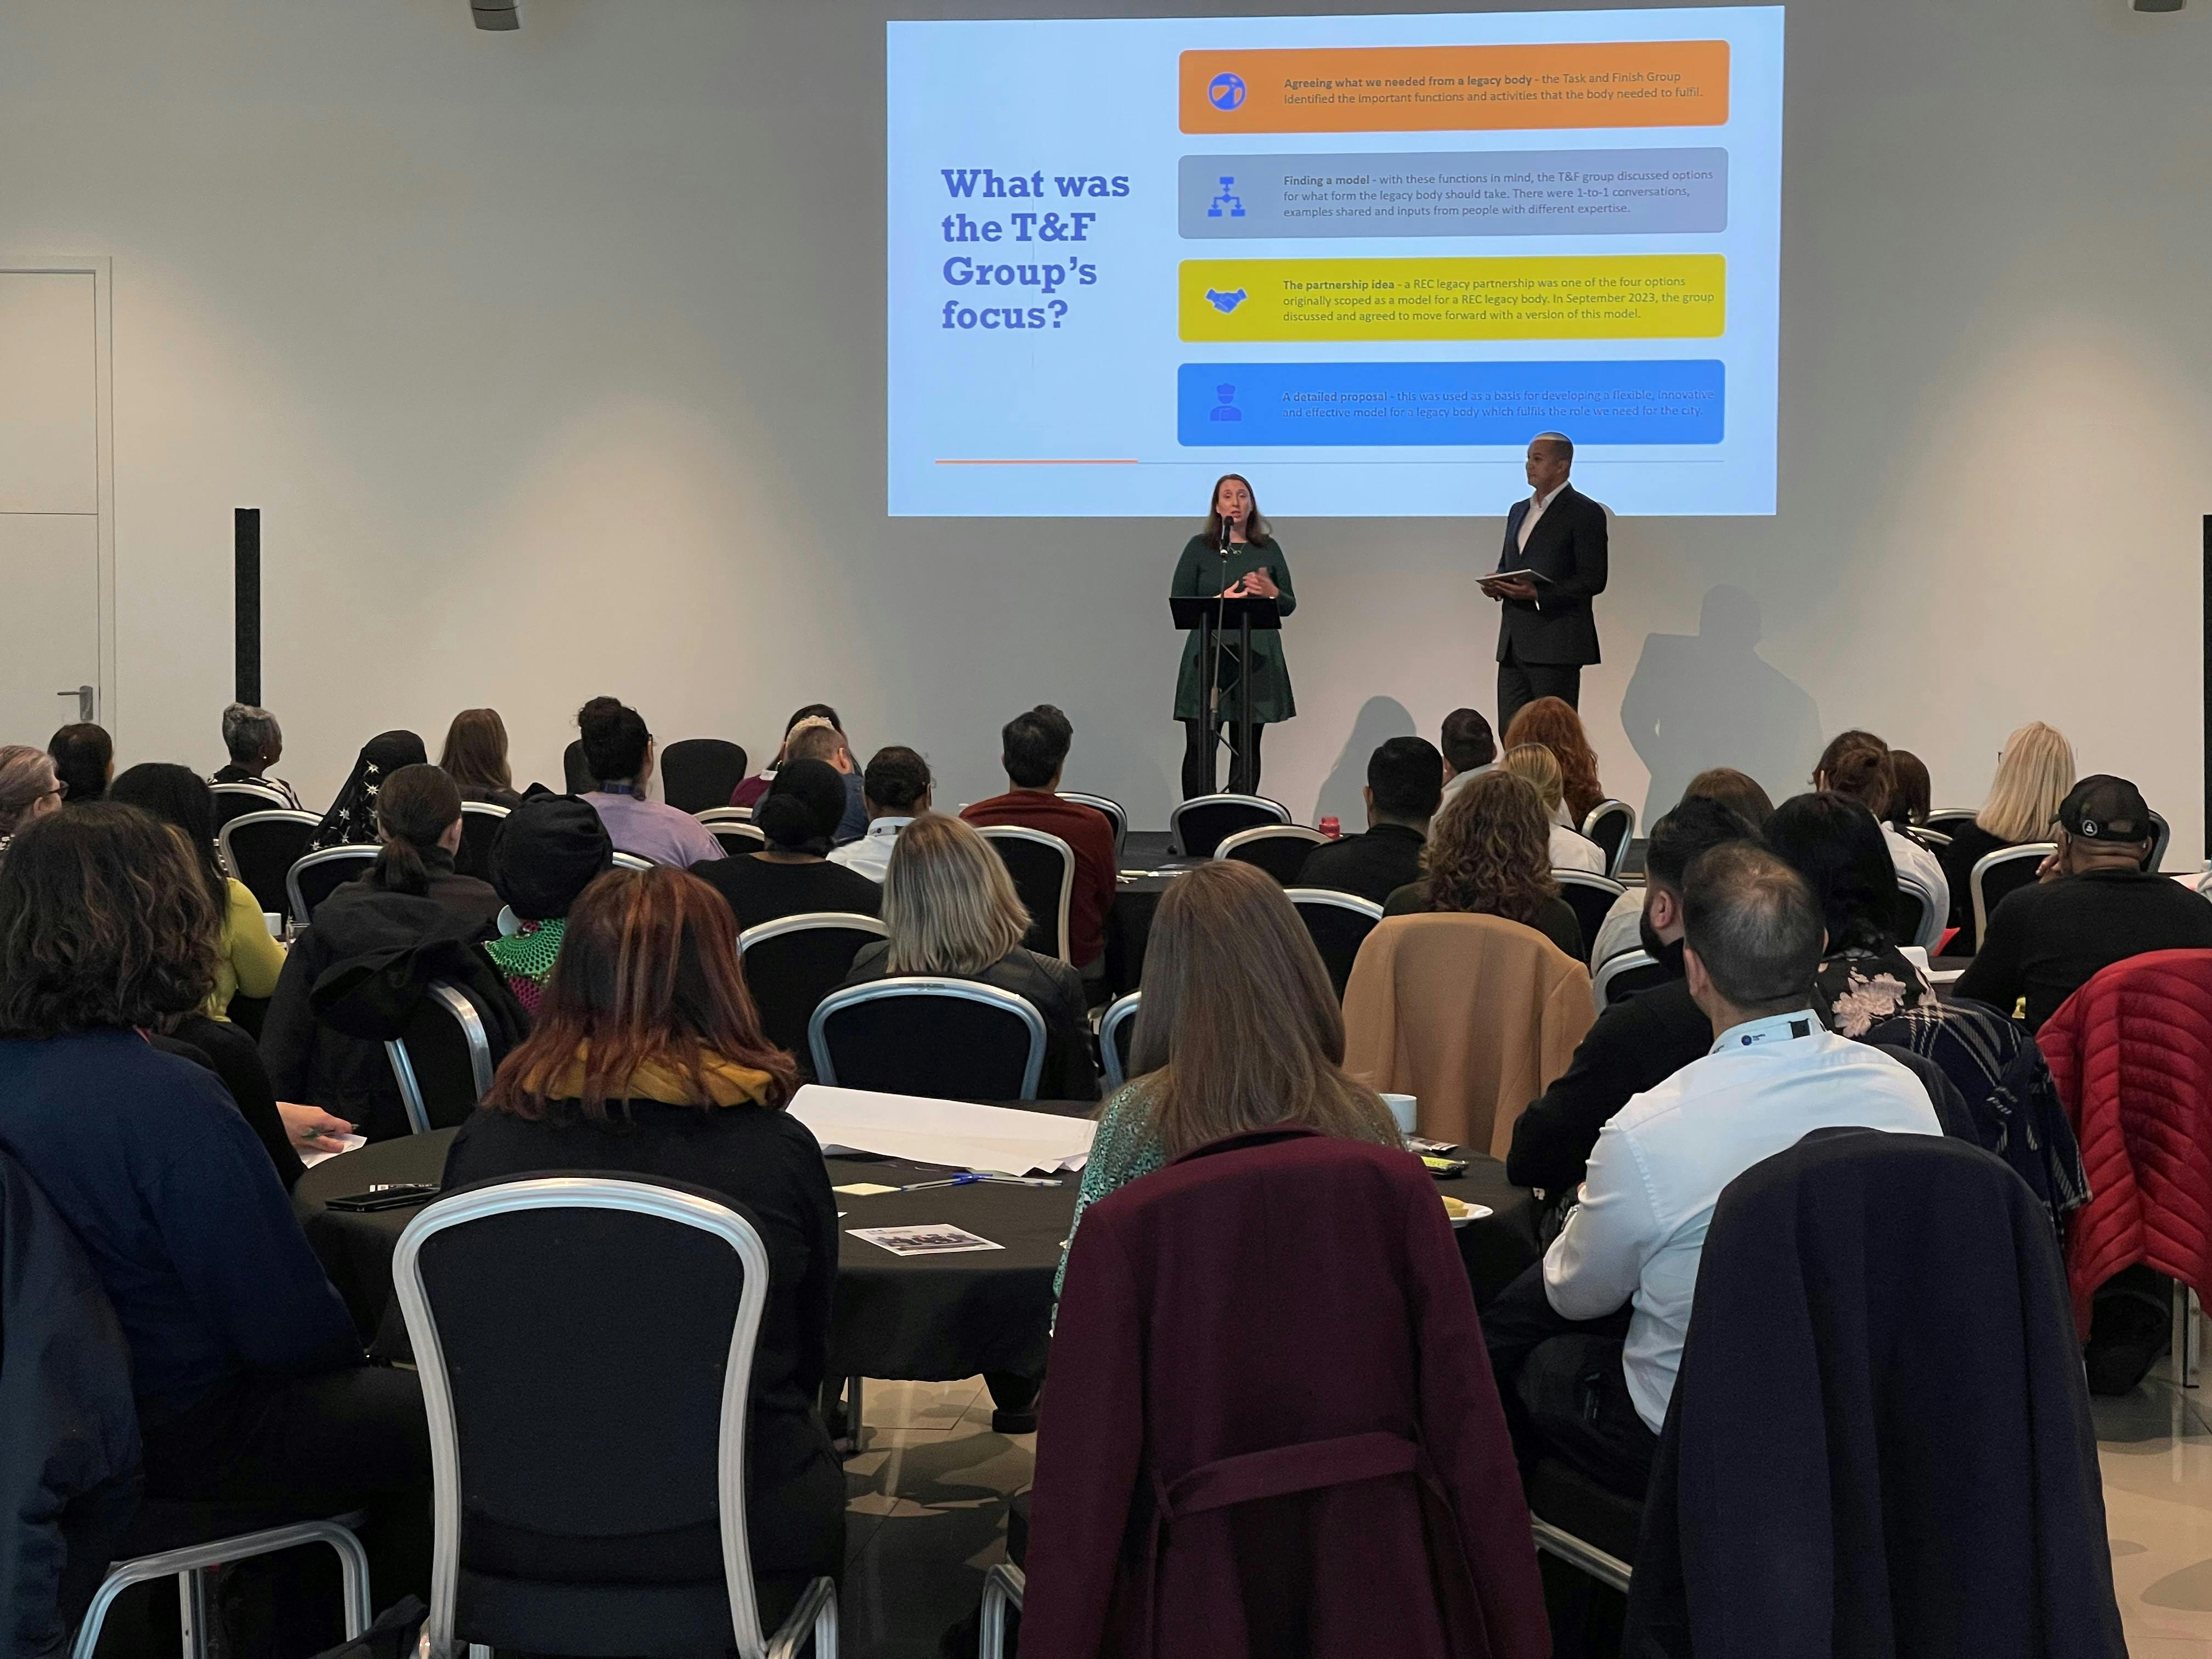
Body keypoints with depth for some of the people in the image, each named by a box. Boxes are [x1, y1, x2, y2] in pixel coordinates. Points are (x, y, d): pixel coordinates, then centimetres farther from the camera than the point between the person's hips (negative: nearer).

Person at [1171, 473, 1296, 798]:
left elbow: (1290, 605, 13)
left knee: (1248, 747, 3)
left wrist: (1271, 592, -9)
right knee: (1200, 747, -8)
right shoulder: (1199, 548, 6)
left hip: (1257, 659, 2)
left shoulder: (1269, 548, 12)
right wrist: (1220, 600, -13)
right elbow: (1178, 603, 1)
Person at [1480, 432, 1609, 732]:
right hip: (1513, 643, 8)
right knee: (1511, 733, 4)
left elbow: (1593, 580, -11)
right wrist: (1495, 586, 3)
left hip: (1556, 644, -8)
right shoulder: (1519, 510, 19)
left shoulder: (1585, 513, -5)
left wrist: (1538, 594, -21)